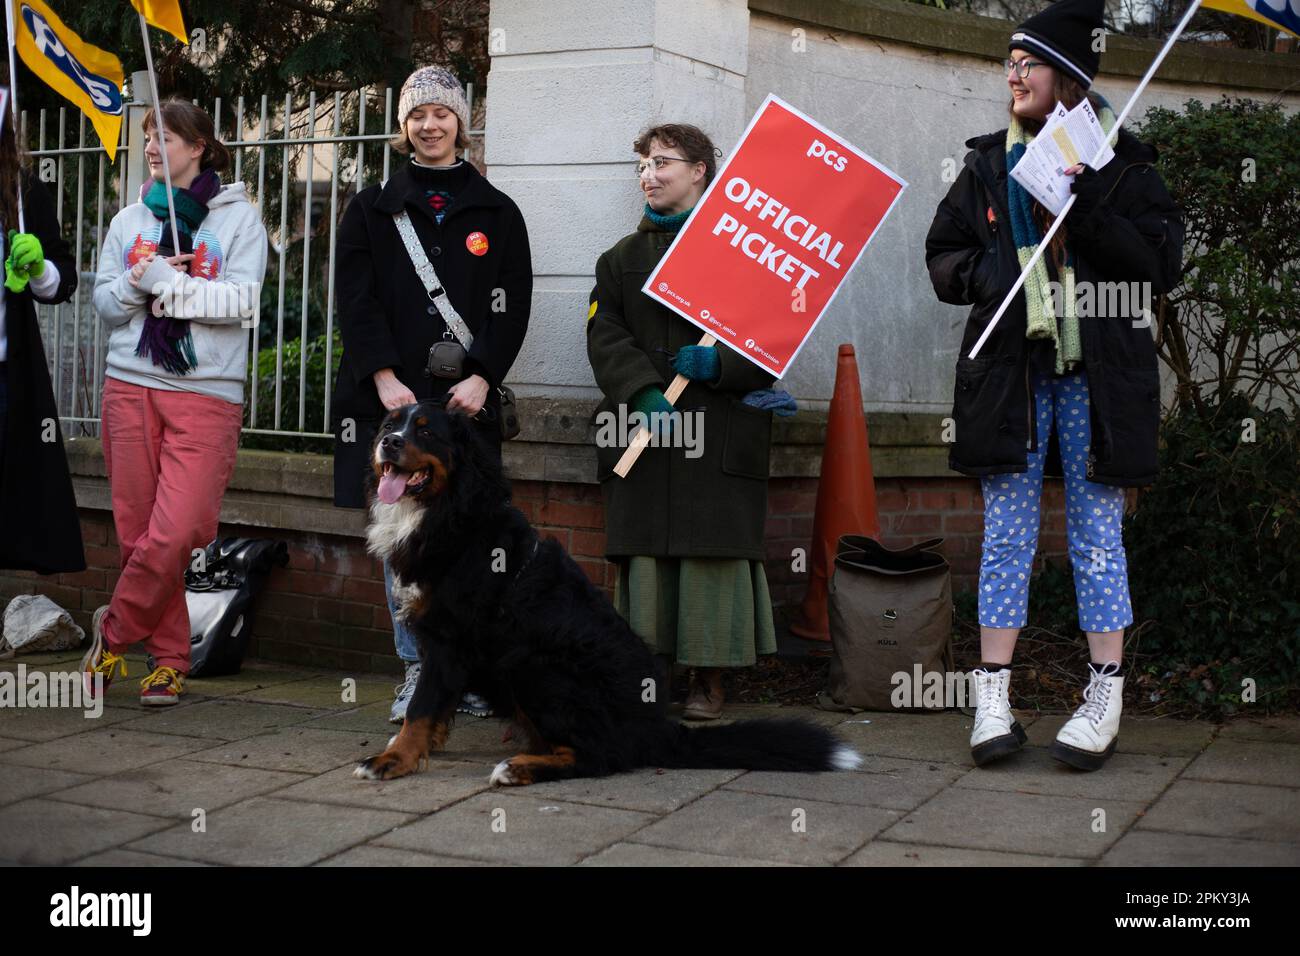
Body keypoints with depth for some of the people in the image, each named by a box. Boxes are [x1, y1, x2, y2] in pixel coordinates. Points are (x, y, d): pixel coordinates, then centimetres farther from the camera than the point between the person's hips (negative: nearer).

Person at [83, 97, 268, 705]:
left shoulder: (238, 217, 3)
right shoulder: (129, 220, 16)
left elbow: (241, 300, -9)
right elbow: (105, 304, 11)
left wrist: (163, 281, -10)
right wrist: (137, 282, -9)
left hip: (206, 393, -4)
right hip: (130, 386, 4)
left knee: (175, 532, -13)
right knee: (138, 532, 2)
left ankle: (115, 630, 9)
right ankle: (168, 658, 14)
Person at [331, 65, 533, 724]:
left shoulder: (496, 212, 11)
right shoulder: (372, 210, 11)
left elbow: (513, 305, 4)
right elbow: (356, 299, 2)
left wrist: (482, 377, -9)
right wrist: (385, 378, -10)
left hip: (466, 397, 0)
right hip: (392, 394, 1)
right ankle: (418, 668, 8)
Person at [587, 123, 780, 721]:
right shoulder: (620, 259, 18)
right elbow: (605, 336, 5)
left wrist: (719, 364, -16)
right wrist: (643, 393, -11)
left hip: (720, 431, -3)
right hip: (643, 428, 3)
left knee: (715, 549, -4)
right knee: (643, 551, 0)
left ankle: (709, 677, 5)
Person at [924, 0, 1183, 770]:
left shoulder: (1123, 165, 3)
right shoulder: (988, 165, 11)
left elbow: (1163, 265, -6)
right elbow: (943, 257, 14)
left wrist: (1087, 204, -16)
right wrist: (987, 275, -7)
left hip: (1097, 376, -2)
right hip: (1009, 370, 2)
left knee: (1097, 533, 3)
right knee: (1007, 534, 4)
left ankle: (1106, 699, 10)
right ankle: (994, 698, 9)